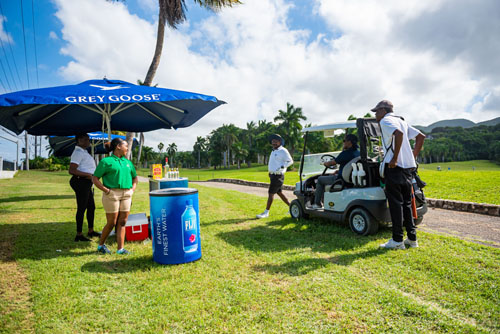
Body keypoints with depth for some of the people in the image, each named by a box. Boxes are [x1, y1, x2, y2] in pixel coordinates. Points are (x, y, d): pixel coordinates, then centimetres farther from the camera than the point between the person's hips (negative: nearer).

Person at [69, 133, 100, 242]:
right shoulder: (78, 152, -15)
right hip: (81, 182, -11)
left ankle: (91, 231, 29)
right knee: (81, 208, -4)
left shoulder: (83, 152, 17)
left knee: (91, 207, 17)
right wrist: (88, 175, -24)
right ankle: (79, 235, 4)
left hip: (86, 183, 11)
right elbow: (71, 170, -23)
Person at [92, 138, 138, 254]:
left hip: (126, 195, 5)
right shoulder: (106, 161, -3)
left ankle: (120, 248, 10)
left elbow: (135, 177, 26)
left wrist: (132, 190, 10)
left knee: (122, 222, 5)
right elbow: (95, 178, -4)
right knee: (111, 223, 2)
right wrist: (106, 190, -12)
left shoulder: (128, 162, 15)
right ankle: (101, 245, 24)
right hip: (112, 195, -5)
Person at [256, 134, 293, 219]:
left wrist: (282, 167, -23)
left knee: (271, 193, -7)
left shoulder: (283, 151, -12)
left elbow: (290, 161, -12)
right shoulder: (274, 151, 15)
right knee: (279, 193, 16)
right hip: (273, 175, 9)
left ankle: (266, 212, -1)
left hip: (278, 176, -9)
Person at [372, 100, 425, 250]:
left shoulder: (385, 120, -5)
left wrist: (394, 159, -21)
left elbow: (399, 133, -25)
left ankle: (397, 240, 2)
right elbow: (421, 136, 21)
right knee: (406, 203, 14)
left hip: (394, 167, -9)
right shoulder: (401, 121, 22)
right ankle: (412, 238, 19)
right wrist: (413, 156, 17)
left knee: (395, 203, -4)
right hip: (408, 166, 9)